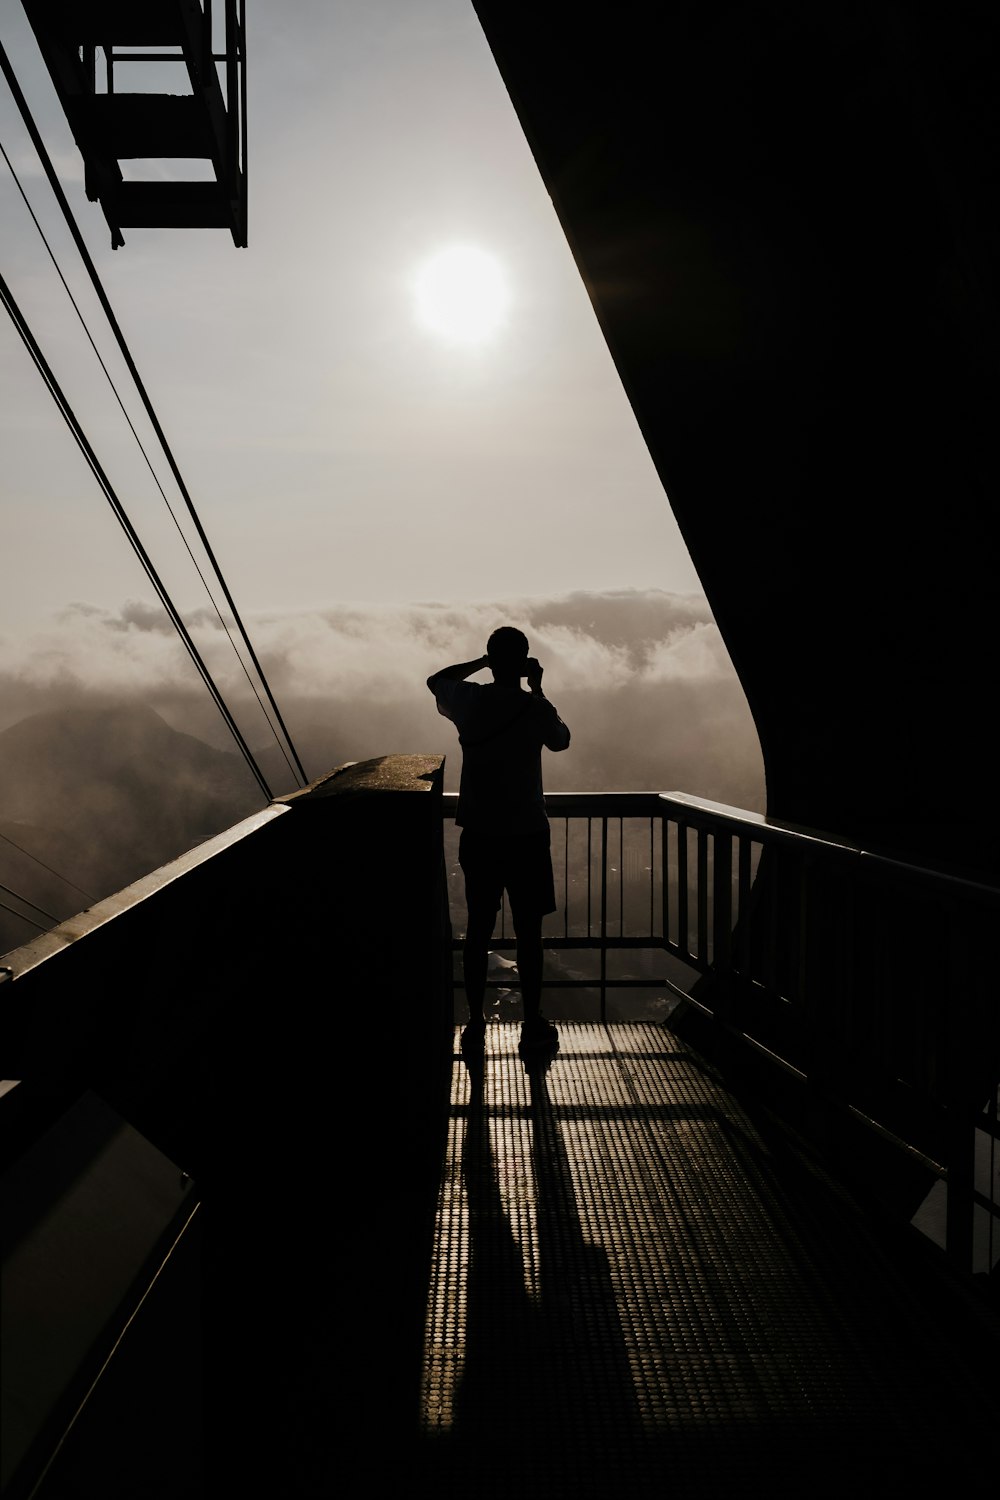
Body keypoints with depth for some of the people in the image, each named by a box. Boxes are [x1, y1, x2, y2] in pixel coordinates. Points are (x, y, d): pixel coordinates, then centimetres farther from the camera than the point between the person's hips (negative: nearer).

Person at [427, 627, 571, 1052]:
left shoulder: (468, 701, -4)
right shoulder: (534, 708, -12)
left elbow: (435, 680, 19)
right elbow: (561, 740, 10)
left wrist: (483, 661, 17)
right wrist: (537, 689, 15)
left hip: (478, 836, 3)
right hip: (526, 836, -3)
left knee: (478, 928, 12)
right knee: (528, 932, 6)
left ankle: (475, 1020, 18)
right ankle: (533, 1024, 13)